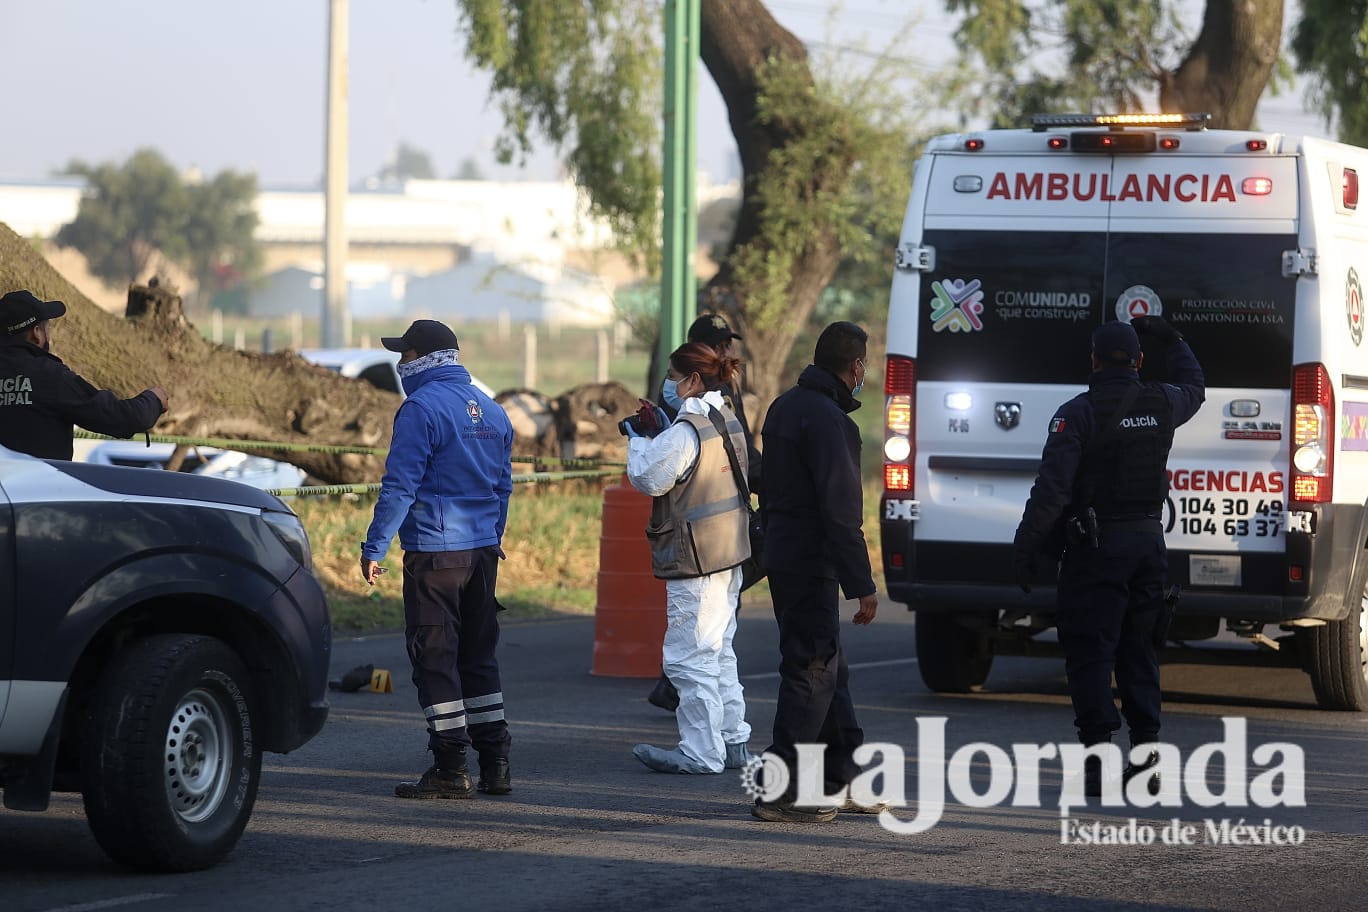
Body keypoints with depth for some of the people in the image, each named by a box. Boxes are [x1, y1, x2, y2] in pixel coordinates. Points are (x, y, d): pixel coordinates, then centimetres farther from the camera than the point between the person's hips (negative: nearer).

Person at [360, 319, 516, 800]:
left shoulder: (421, 408, -12)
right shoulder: (490, 411, 13)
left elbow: (400, 486, -15)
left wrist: (374, 549, -12)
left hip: (434, 551, -8)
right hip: (483, 550, 8)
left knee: (435, 657, -3)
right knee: (478, 655, 14)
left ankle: (450, 769, -5)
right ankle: (495, 764, 14)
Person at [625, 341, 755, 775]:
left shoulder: (686, 430, -18)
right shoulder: (728, 421, 12)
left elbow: (648, 478, -16)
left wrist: (638, 439, 0)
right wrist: (656, 435, 13)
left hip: (695, 560, -10)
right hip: (729, 553, 10)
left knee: (689, 657, -5)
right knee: (718, 651, 18)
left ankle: (701, 752, -4)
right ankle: (733, 742, 22)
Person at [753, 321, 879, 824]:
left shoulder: (785, 407, 13)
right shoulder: (827, 419, -19)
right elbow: (841, 510, -22)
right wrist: (862, 585, -21)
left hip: (784, 554, 10)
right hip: (811, 562, -10)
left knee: (828, 668, 16)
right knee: (811, 673, -6)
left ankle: (844, 780, 23)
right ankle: (781, 792, -6)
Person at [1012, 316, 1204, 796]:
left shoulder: (1078, 413, -12)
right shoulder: (1161, 404, 5)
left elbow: (1052, 487, -17)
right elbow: (1194, 387, 31)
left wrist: (1026, 547, -11)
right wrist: (1172, 340, 43)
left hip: (1096, 546, -5)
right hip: (1149, 540, 6)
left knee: (1089, 653, -3)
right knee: (1138, 652, 14)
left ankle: (1100, 761, -11)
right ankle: (1145, 759, 12)